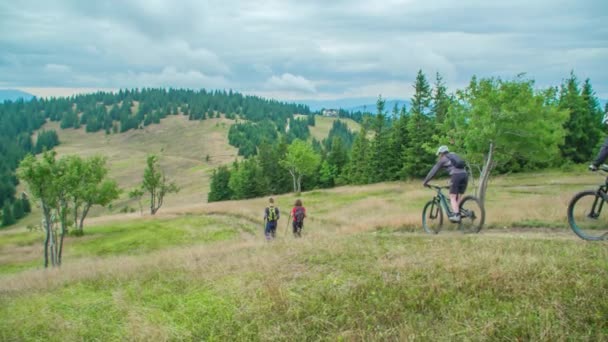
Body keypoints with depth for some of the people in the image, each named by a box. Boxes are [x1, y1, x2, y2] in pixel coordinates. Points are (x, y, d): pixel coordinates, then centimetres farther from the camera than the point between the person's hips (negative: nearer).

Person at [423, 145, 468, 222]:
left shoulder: (442, 159, 14)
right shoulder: (454, 156, 32)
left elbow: (433, 171, 14)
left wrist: (425, 181, 21)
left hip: (456, 176, -6)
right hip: (465, 174, 6)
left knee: (452, 197, -3)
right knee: (459, 197, 13)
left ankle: (456, 215, -16)